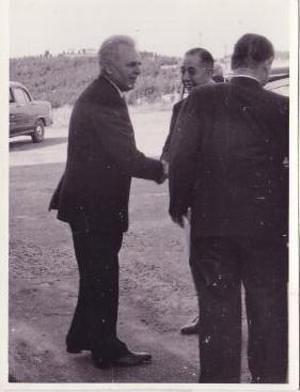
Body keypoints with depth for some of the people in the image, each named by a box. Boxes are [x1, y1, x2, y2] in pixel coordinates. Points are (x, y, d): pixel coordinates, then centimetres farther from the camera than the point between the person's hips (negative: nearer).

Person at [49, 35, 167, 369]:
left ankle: (81, 338, 34)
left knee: (97, 275, 21)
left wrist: (155, 167, 5)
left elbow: (120, 155, 14)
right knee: (103, 278, 1)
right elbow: (127, 158, -26)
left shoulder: (99, 96, 11)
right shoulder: (103, 102, -23)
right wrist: (161, 170, -12)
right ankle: (106, 350, 14)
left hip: (90, 203, 10)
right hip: (93, 206, -10)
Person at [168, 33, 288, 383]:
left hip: (211, 223, 1)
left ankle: (219, 379, 19)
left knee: (217, 306, 10)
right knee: (268, 307, 13)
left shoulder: (201, 100, -6)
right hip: (267, 224, 0)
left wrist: (178, 203, 2)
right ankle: (269, 377, 22)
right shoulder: (280, 107, -6)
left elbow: (181, 154, -10)